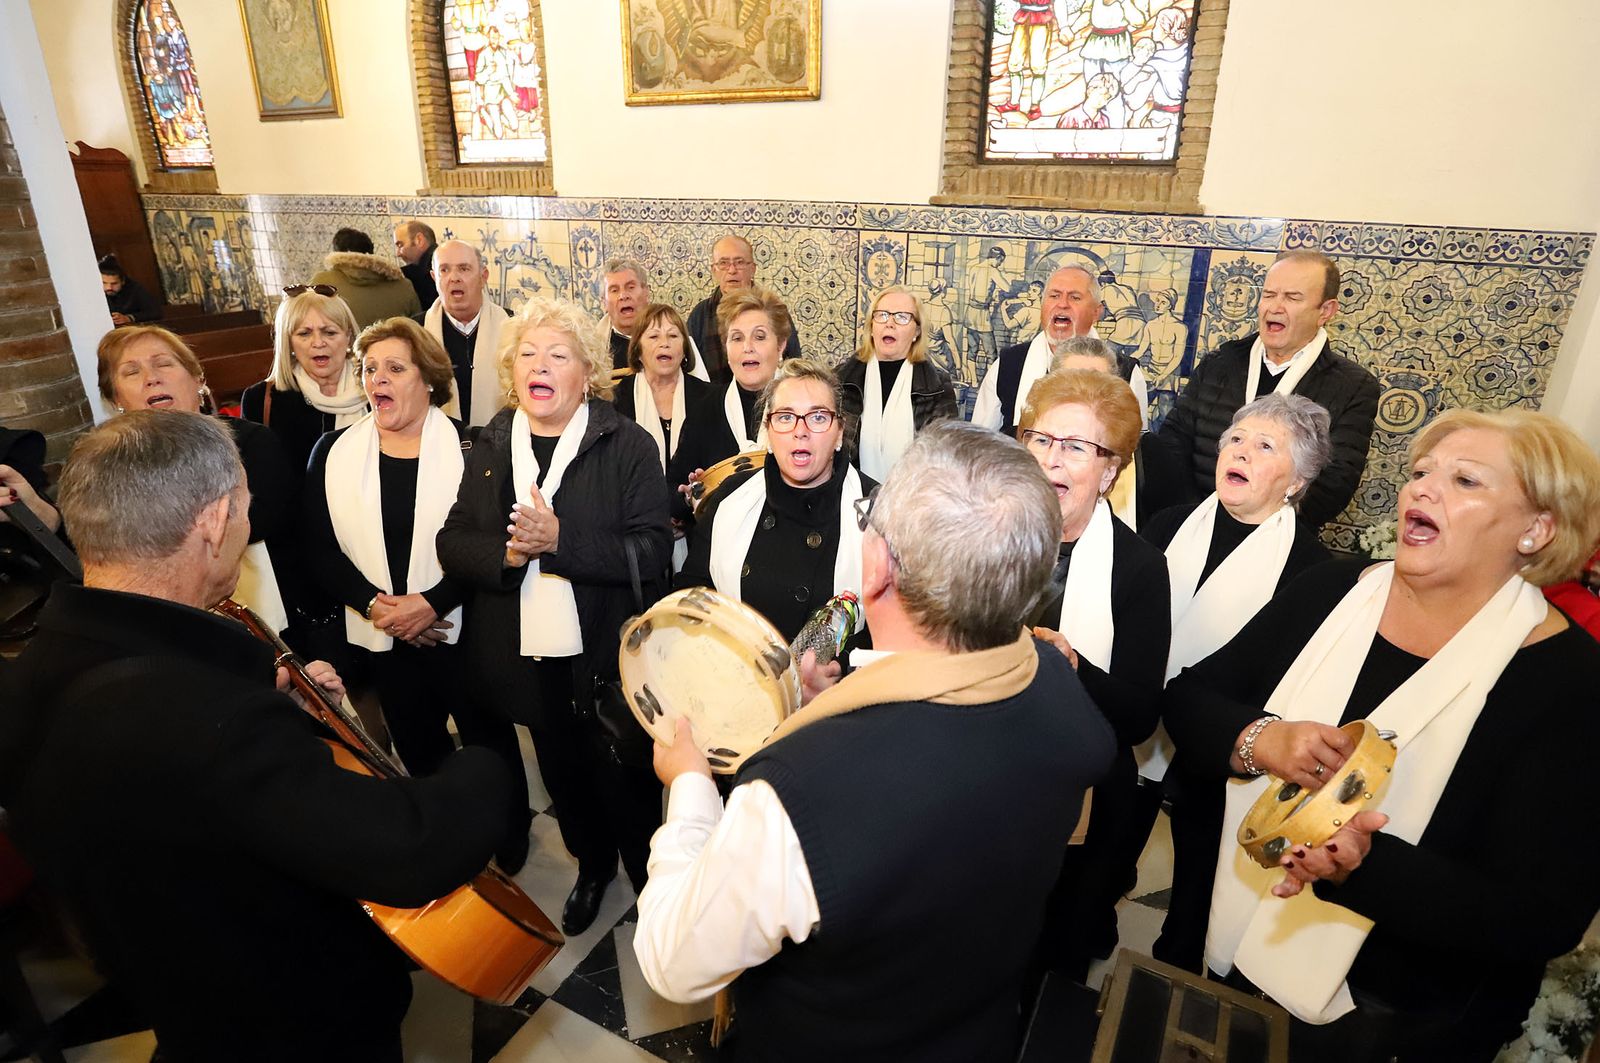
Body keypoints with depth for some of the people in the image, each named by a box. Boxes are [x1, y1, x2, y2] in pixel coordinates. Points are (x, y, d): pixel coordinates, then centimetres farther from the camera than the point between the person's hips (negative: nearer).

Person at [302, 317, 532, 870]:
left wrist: (433, 601, -19)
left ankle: (510, 839, 35)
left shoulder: (466, 446, -7)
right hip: (384, 637, 3)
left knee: (488, 739, 12)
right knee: (419, 751, 17)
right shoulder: (333, 452, 3)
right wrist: (374, 604, -13)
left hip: (458, 627, -3)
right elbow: (320, 548, 1)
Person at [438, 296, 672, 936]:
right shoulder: (489, 447, 4)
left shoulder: (628, 446, -10)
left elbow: (653, 550, -18)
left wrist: (561, 541, -29)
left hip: (609, 660, -4)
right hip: (528, 660, 5)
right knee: (564, 778, 23)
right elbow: (451, 543, 2)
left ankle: (648, 877, 38)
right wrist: (504, 553, -18)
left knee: (627, 783, 11)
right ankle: (592, 864, 50)